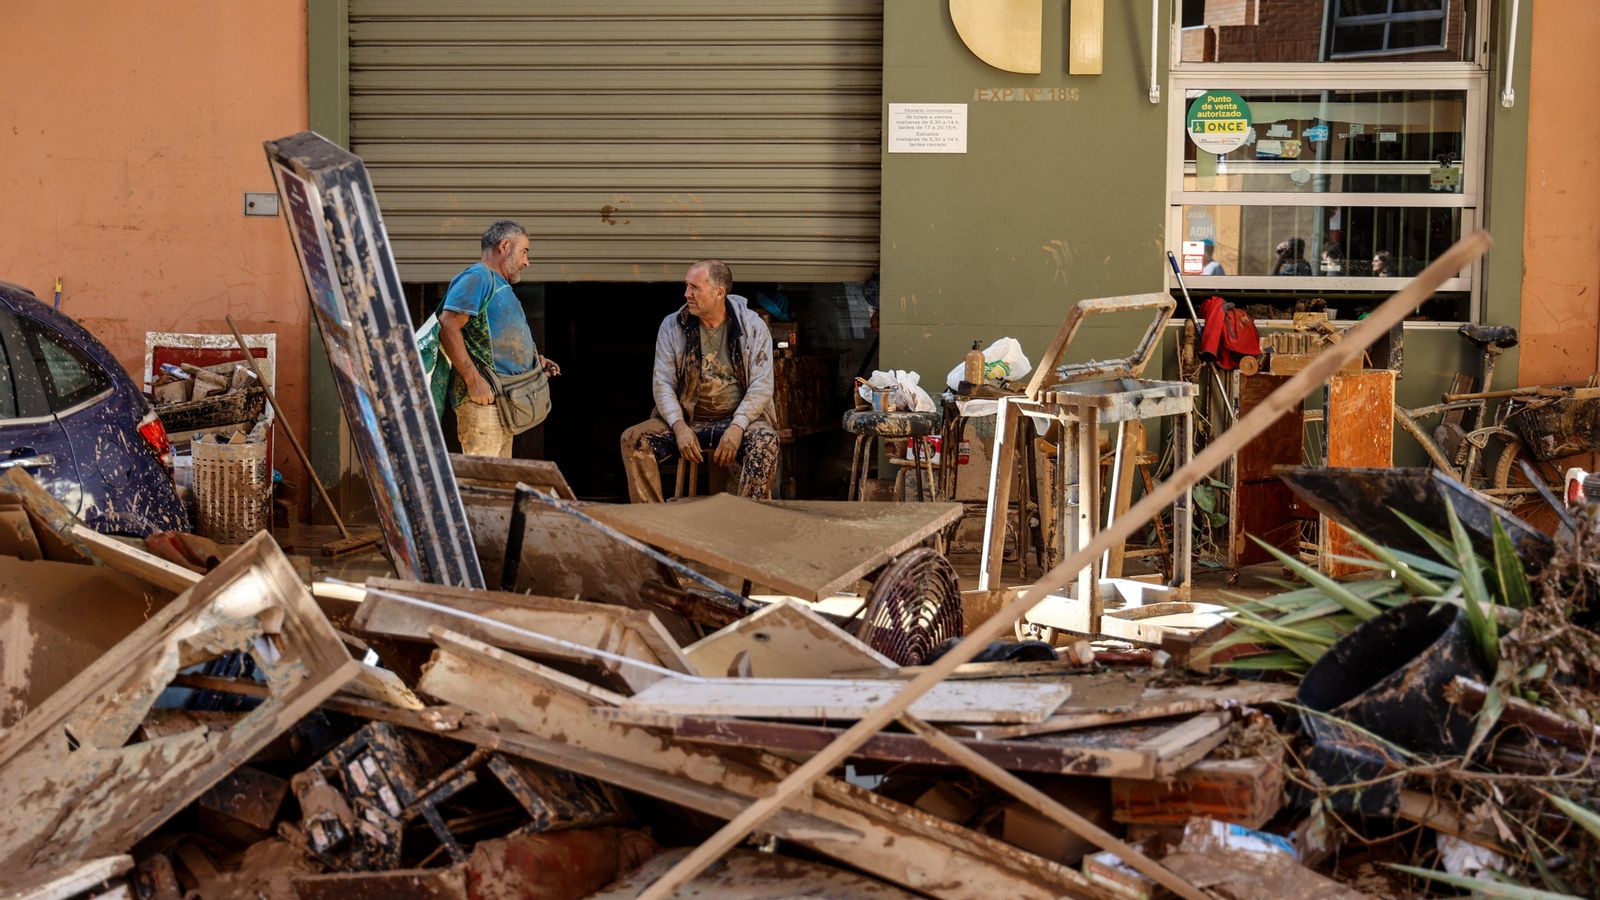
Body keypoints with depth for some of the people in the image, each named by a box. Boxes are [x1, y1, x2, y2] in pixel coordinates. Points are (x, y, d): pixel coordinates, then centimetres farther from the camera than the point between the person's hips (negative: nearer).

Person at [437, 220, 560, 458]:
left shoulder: (500, 286, 24)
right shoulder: (477, 277, -7)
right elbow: (447, 326, -19)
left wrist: (533, 361, 15)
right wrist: (473, 380, -23)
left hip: (504, 398, 10)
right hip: (482, 395, -10)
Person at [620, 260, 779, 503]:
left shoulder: (753, 327, -1)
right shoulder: (672, 326, 4)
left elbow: (762, 385, -6)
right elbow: (662, 383, -1)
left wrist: (737, 427, -22)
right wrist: (680, 427, -18)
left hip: (736, 419, -2)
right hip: (687, 419, 2)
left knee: (765, 439, -35)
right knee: (634, 439, -22)